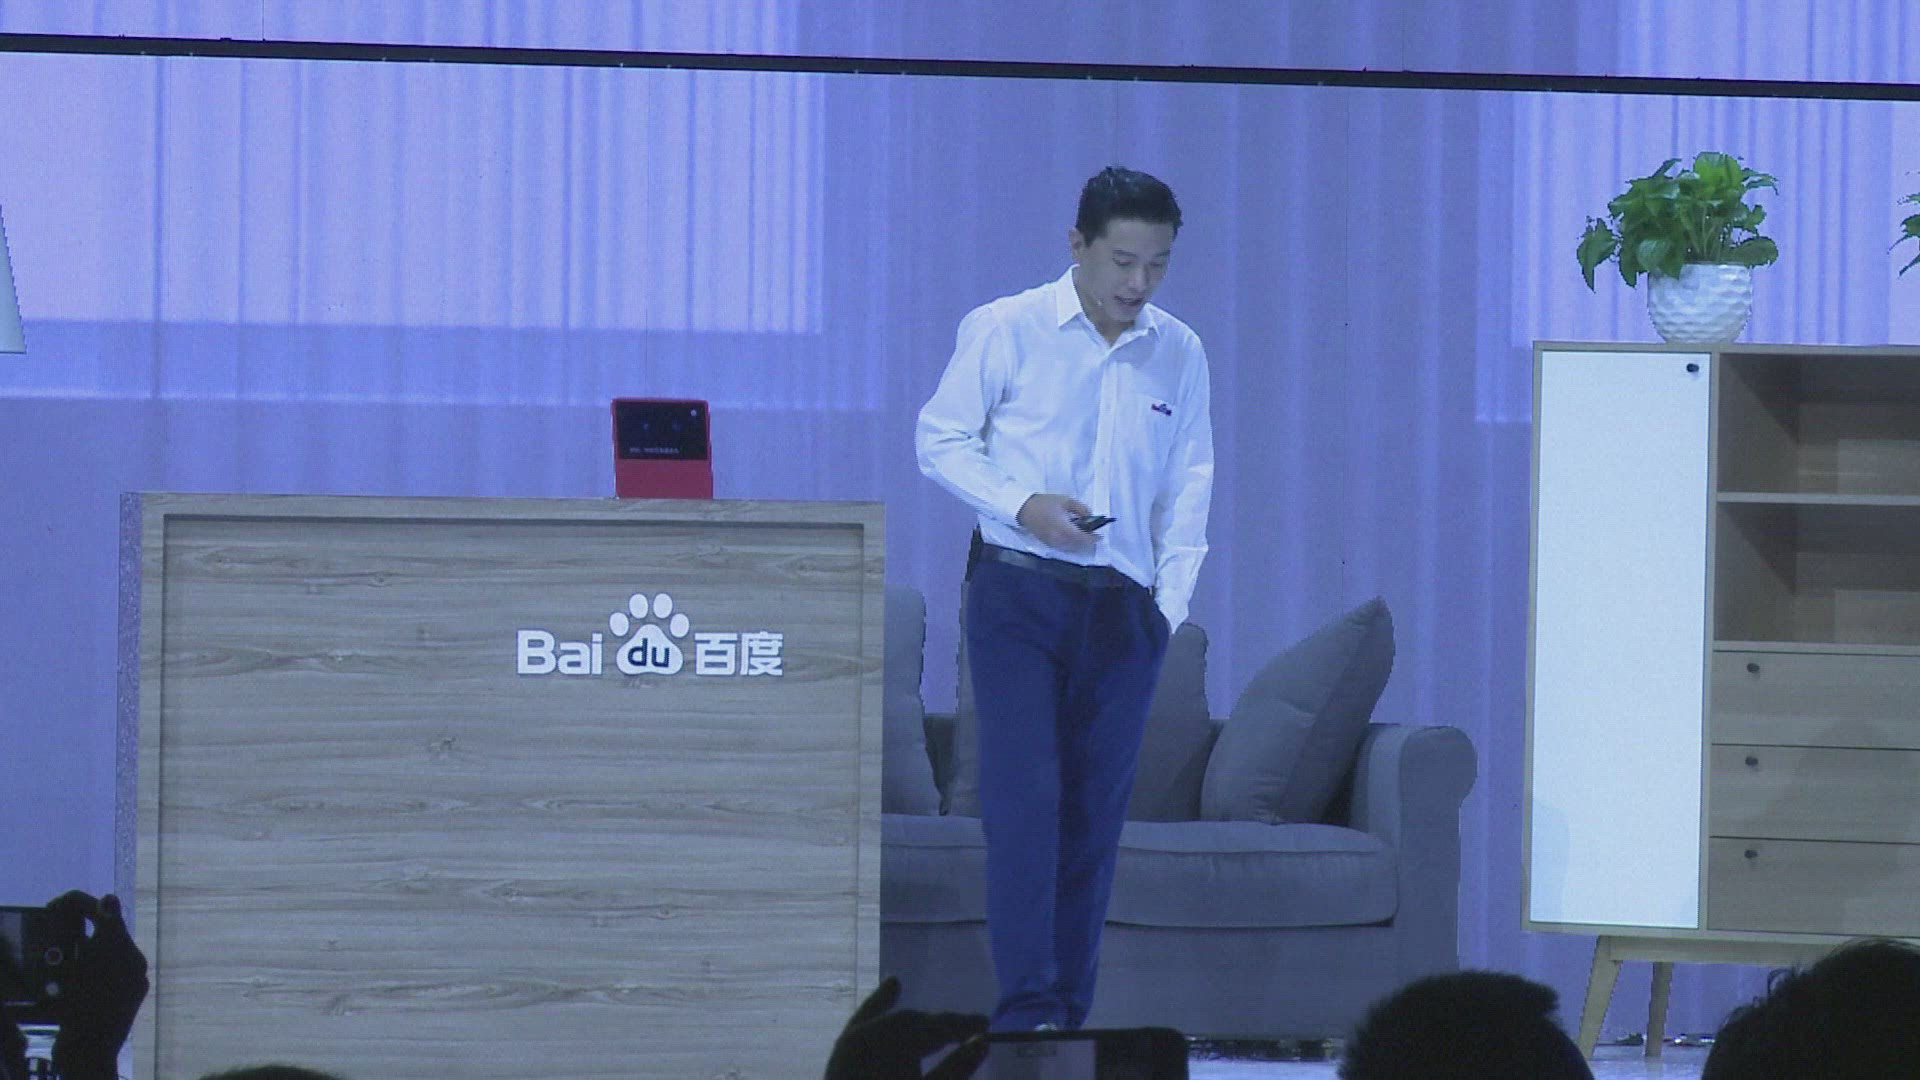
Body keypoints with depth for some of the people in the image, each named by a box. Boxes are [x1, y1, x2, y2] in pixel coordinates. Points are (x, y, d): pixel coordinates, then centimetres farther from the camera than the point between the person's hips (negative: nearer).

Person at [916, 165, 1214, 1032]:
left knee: (1096, 813, 3)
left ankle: (1069, 1014, 7)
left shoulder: (1179, 354, 10)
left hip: (1123, 604, 4)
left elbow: (1189, 483, 16)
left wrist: (1172, 598, 6)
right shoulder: (1004, 331, -1)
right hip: (1018, 592, -4)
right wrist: (1023, 505, -13)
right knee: (1025, 796, -14)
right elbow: (939, 439, 2)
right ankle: (1026, 1009, -18)